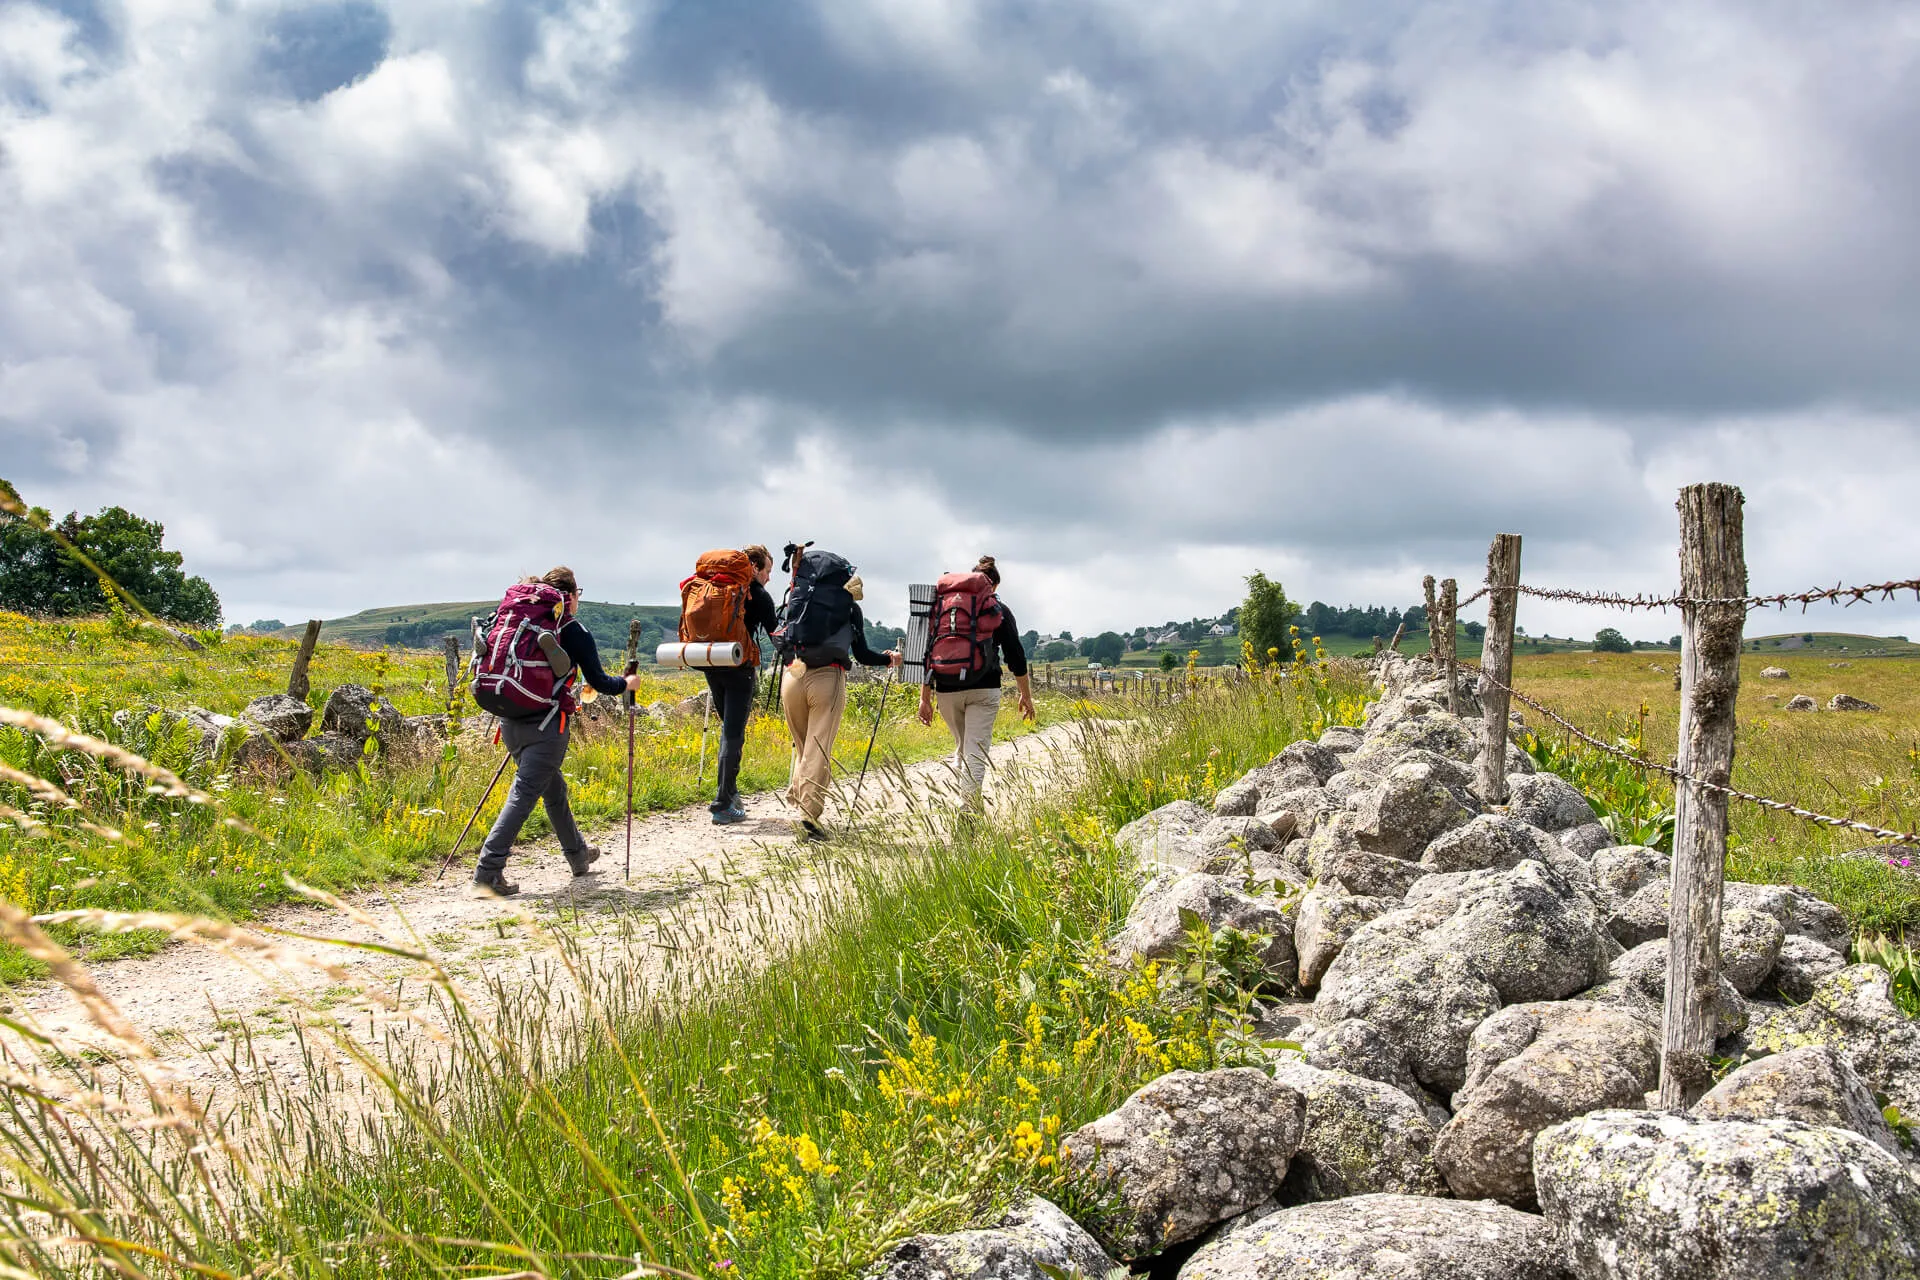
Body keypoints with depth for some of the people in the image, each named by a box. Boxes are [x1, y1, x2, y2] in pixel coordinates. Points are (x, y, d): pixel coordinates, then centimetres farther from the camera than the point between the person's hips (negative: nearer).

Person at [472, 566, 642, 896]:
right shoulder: (576, 632, -3)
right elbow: (598, 682, 1)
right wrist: (627, 683, 20)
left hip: (511, 720, 7)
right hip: (545, 724, -7)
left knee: (553, 788, 22)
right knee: (524, 795, -8)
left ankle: (579, 856, 37)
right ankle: (488, 872, -16)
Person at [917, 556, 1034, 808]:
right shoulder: (999, 610, 5)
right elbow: (1015, 657, 4)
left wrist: (925, 697, 5)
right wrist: (1026, 695, 13)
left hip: (947, 690, 3)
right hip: (984, 690, -3)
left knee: (961, 747, 25)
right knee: (976, 754, -5)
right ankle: (969, 808, -16)